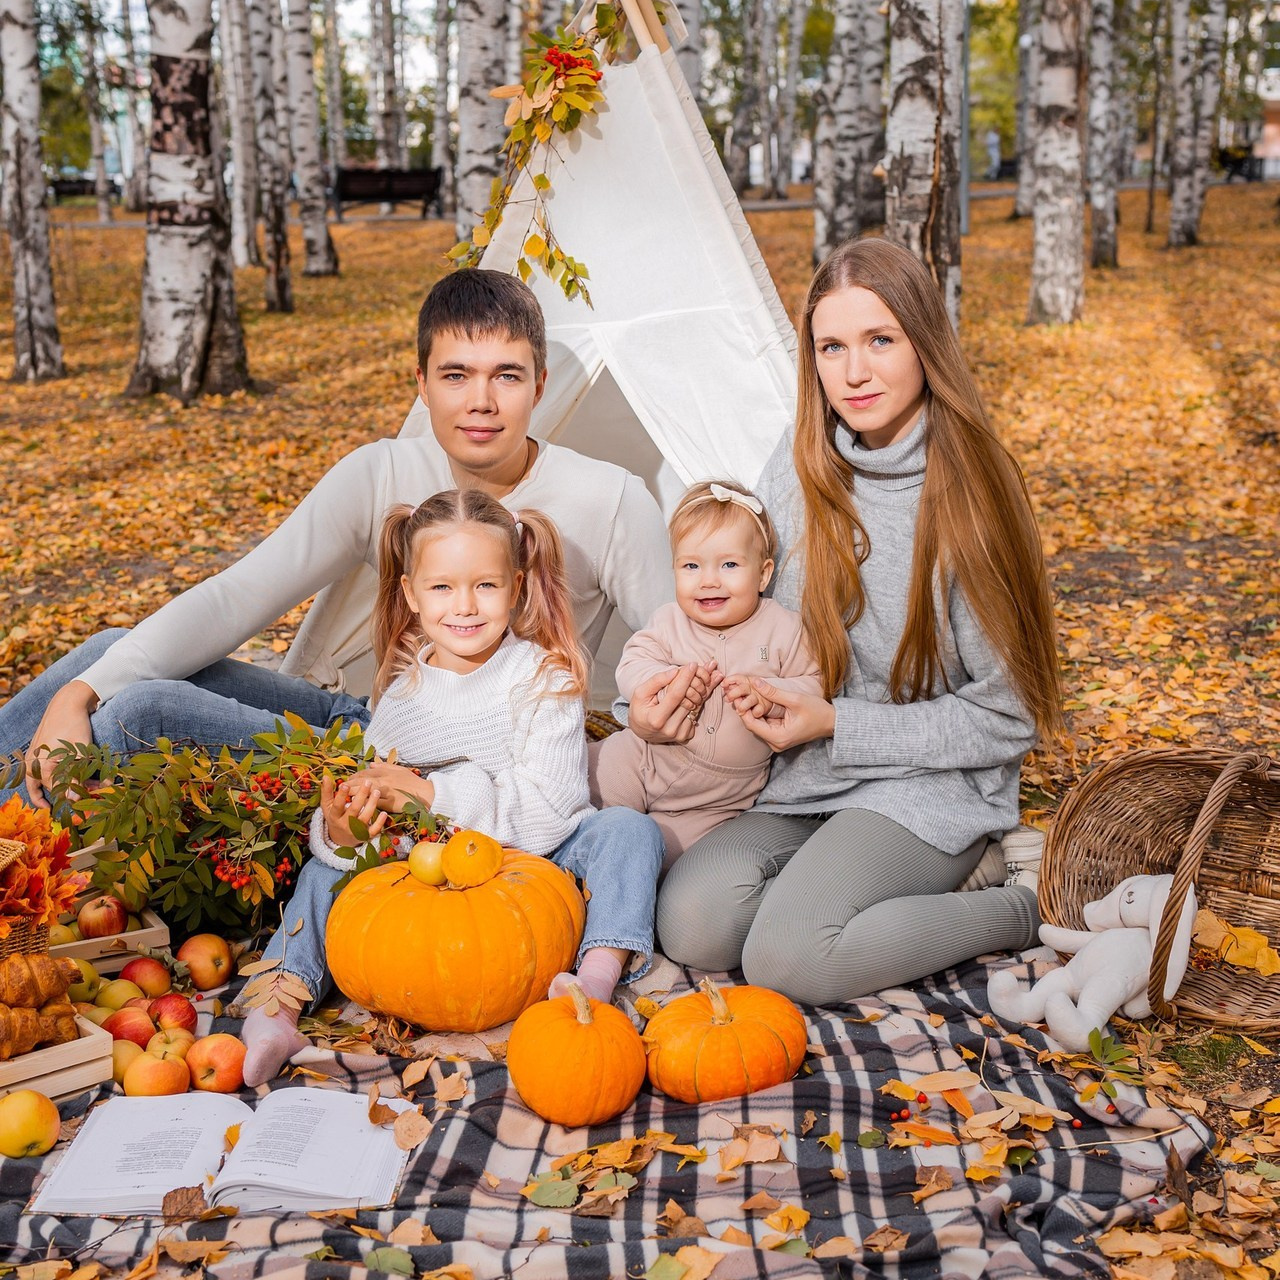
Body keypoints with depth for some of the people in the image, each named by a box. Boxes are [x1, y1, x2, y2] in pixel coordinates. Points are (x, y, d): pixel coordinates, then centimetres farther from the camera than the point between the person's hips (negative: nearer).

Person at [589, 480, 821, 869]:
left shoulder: (784, 629, -7)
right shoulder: (668, 622, -2)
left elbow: (816, 685, -9)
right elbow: (631, 669, -8)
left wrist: (766, 695, -27)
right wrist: (675, 681, -27)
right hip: (642, 761, 2)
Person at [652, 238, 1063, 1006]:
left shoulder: (968, 496, -12)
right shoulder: (799, 475, 1)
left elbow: (1006, 716, -8)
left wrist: (838, 726, -13)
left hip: (930, 790, -4)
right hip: (800, 778, 5)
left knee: (789, 956, -26)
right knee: (693, 926, -19)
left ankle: (1027, 905, -6)